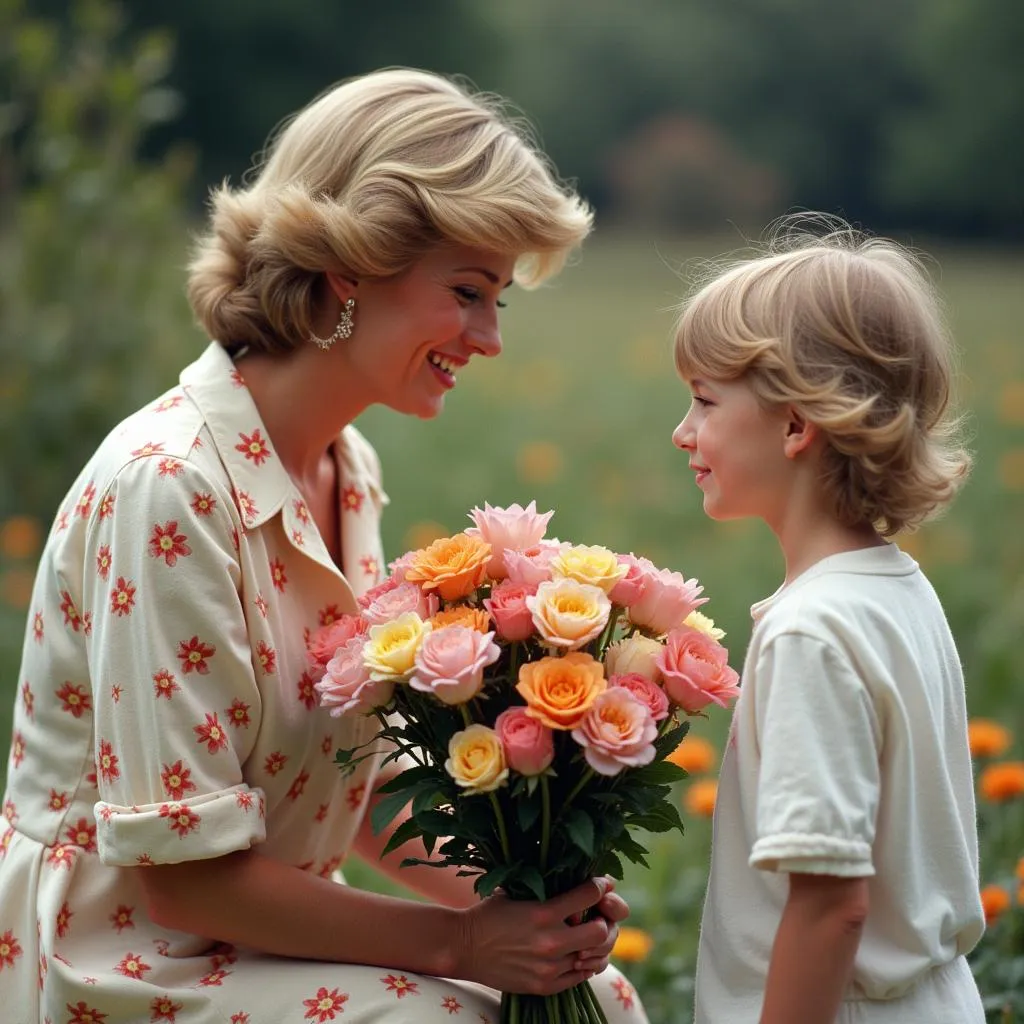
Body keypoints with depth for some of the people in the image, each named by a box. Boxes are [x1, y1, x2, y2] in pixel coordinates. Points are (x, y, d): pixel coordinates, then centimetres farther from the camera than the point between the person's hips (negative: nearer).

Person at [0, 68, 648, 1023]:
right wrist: (461, 942, -20)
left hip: (258, 936, 7)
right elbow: (183, 870, -22)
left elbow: (355, 776, 8)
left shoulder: (348, 470, 2)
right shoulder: (168, 485, -23)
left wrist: (502, 903, -8)